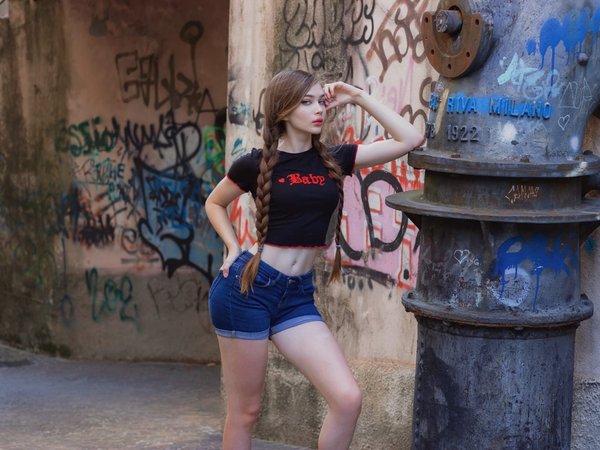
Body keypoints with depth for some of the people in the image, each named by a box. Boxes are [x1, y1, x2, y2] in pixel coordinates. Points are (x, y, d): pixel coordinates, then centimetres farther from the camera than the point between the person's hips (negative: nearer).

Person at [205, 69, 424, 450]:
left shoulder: (334, 160, 6)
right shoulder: (256, 164, -3)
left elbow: (410, 139, 1)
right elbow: (215, 204, 15)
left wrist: (358, 98, 4)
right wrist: (234, 249, 2)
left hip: (298, 295, 4)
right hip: (248, 288, -4)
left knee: (348, 399, -10)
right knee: (244, 411, 3)